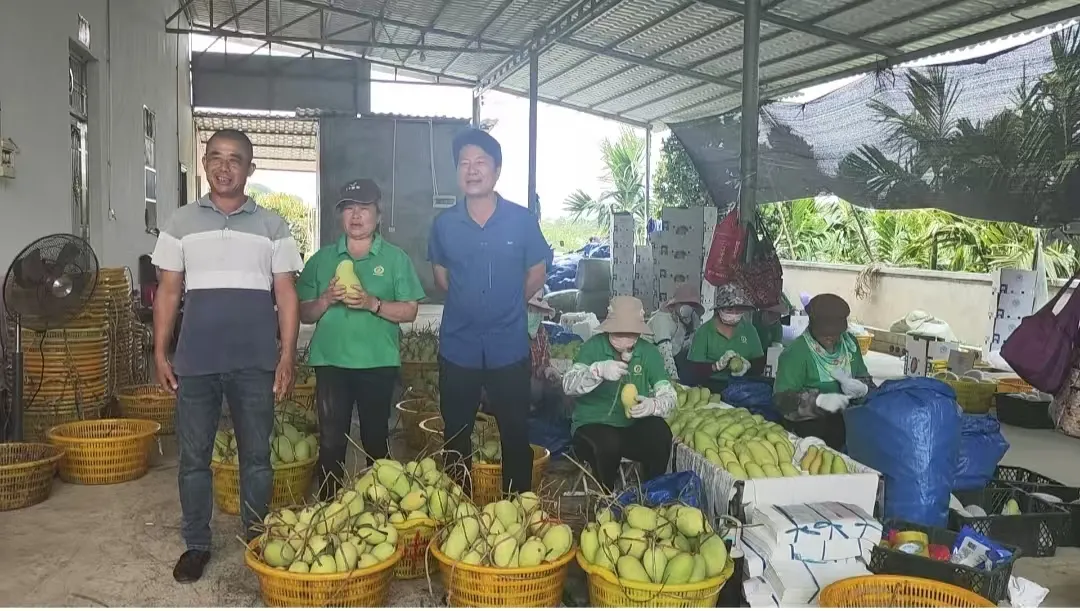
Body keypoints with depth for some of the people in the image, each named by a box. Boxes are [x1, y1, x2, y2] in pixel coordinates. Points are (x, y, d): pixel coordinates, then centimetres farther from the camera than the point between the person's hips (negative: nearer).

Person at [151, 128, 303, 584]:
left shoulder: (272, 226, 5)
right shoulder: (181, 223, 8)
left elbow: (286, 294, 3)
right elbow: (168, 292, 9)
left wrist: (288, 355, -4)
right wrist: (160, 353, 3)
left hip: (256, 362, -1)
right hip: (195, 361, 1)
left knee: (256, 456, 8)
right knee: (193, 457, 8)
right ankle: (196, 545, 22)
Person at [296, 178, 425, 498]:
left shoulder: (396, 259, 2)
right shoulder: (322, 258, 8)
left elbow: (409, 311, -4)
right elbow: (304, 314, 7)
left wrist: (372, 303, -18)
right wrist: (326, 299, -12)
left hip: (378, 364, -1)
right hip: (331, 362, 1)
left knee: (375, 440, 11)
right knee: (331, 441, 3)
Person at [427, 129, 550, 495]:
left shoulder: (522, 220, -5)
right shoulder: (444, 223, -1)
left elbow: (536, 274, 6)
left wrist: (505, 306, 9)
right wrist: (468, 305, 8)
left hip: (509, 346, -1)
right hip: (458, 347, 2)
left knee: (515, 434, 7)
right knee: (456, 436, 13)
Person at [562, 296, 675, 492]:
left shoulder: (649, 352, -1)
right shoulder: (595, 346, -8)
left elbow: (669, 395, -7)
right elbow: (568, 386, -18)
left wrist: (653, 405, -31)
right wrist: (598, 370, -37)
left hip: (633, 426, 3)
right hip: (592, 424, -2)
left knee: (660, 433, -27)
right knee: (608, 443, -34)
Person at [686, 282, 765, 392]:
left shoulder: (749, 329, 9)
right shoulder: (704, 331, 0)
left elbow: (760, 365, 11)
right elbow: (695, 369, -4)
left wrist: (748, 366, -10)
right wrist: (717, 366, -19)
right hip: (713, 386, -4)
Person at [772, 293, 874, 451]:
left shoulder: (849, 343, 8)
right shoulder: (796, 352, -11)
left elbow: (865, 379, 12)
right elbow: (782, 398, -17)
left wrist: (861, 387, -11)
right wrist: (819, 400, -30)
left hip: (847, 416, 6)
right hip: (809, 423, -6)